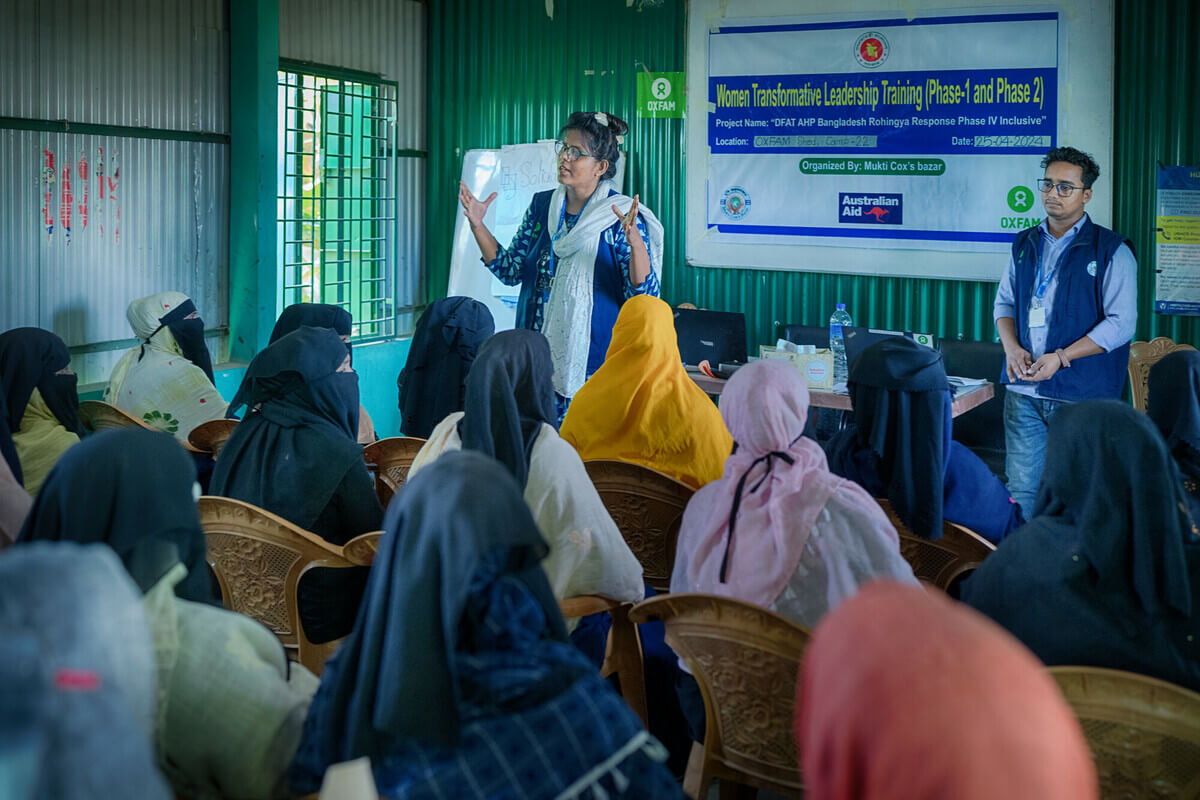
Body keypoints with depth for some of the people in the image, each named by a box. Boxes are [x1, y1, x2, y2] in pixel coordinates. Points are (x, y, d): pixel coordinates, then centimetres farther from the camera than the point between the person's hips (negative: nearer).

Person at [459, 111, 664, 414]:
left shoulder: (621, 217, -8)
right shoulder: (541, 205, 8)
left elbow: (644, 297, -14)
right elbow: (511, 271, 13)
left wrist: (635, 243, -30)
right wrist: (478, 226, 3)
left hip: (593, 363, -5)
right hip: (537, 361, 5)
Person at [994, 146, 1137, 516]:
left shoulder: (1112, 251, -3)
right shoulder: (1025, 244, 13)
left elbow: (1121, 323, -9)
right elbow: (1004, 302, 18)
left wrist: (1060, 357, -16)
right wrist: (1011, 347, -3)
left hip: (1081, 396, -4)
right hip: (1023, 390, 4)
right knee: (1021, 489, 4)